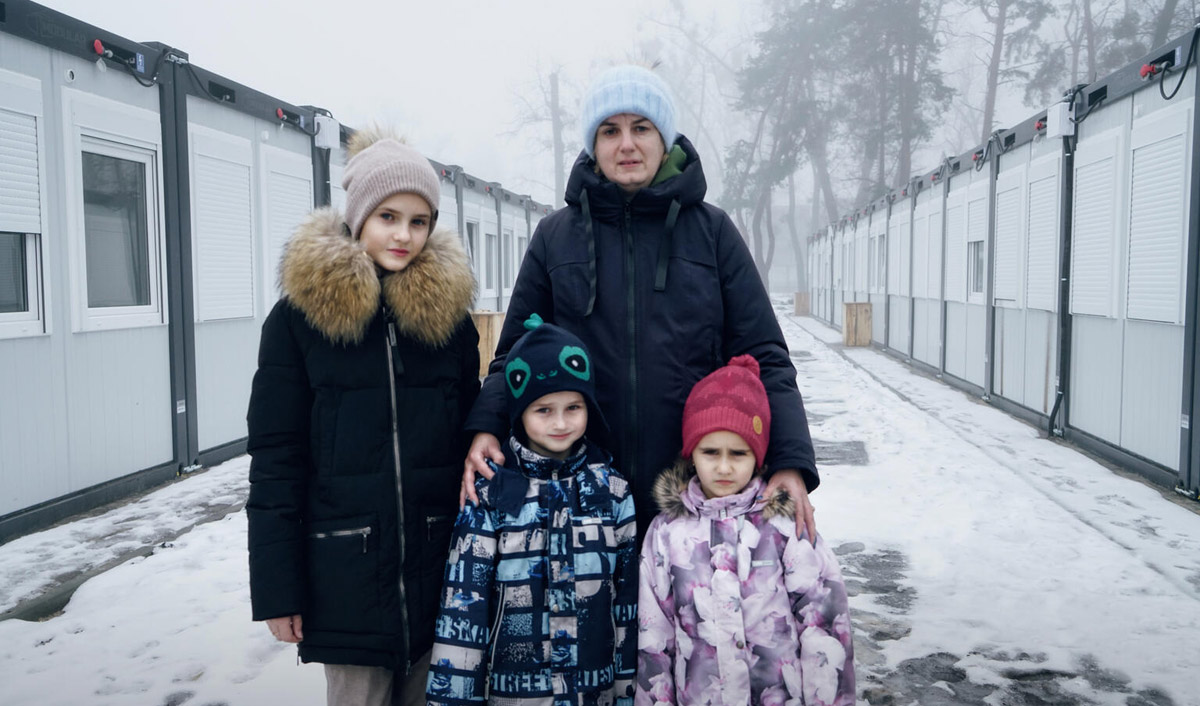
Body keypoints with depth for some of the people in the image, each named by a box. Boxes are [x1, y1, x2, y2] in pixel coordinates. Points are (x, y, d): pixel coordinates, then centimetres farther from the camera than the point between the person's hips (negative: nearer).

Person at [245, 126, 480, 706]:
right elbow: (274, 458, -5)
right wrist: (277, 588, -7)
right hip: (345, 571, -2)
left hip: (439, 568, 3)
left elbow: (469, 436, 9)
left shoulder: (449, 313, 3)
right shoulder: (298, 315, -5)